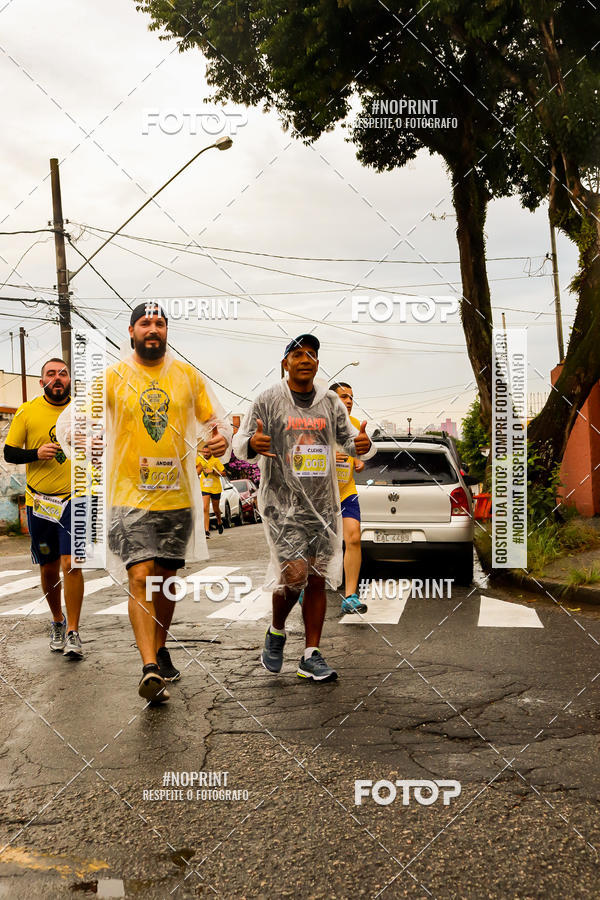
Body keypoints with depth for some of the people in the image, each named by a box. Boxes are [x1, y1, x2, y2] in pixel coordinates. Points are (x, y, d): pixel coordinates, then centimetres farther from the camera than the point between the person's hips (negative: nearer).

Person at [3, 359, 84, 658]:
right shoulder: (27, 411, 0)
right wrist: (36, 454, -16)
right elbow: (9, 453, 2)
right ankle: (57, 622, 32)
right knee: (48, 569, 10)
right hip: (39, 501, 1)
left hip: (74, 499, -1)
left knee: (71, 563, -13)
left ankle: (73, 632, -5)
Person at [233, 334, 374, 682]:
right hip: (282, 501, -4)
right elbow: (240, 443, -1)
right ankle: (276, 632, 15)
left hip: (323, 504, 4)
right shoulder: (269, 400, -1)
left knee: (318, 579, 5)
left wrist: (363, 445, -9)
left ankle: (312, 656, 15)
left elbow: (348, 438, 15)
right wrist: (252, 443, -25)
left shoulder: (331, 401, 10)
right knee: (294, 574, -14)